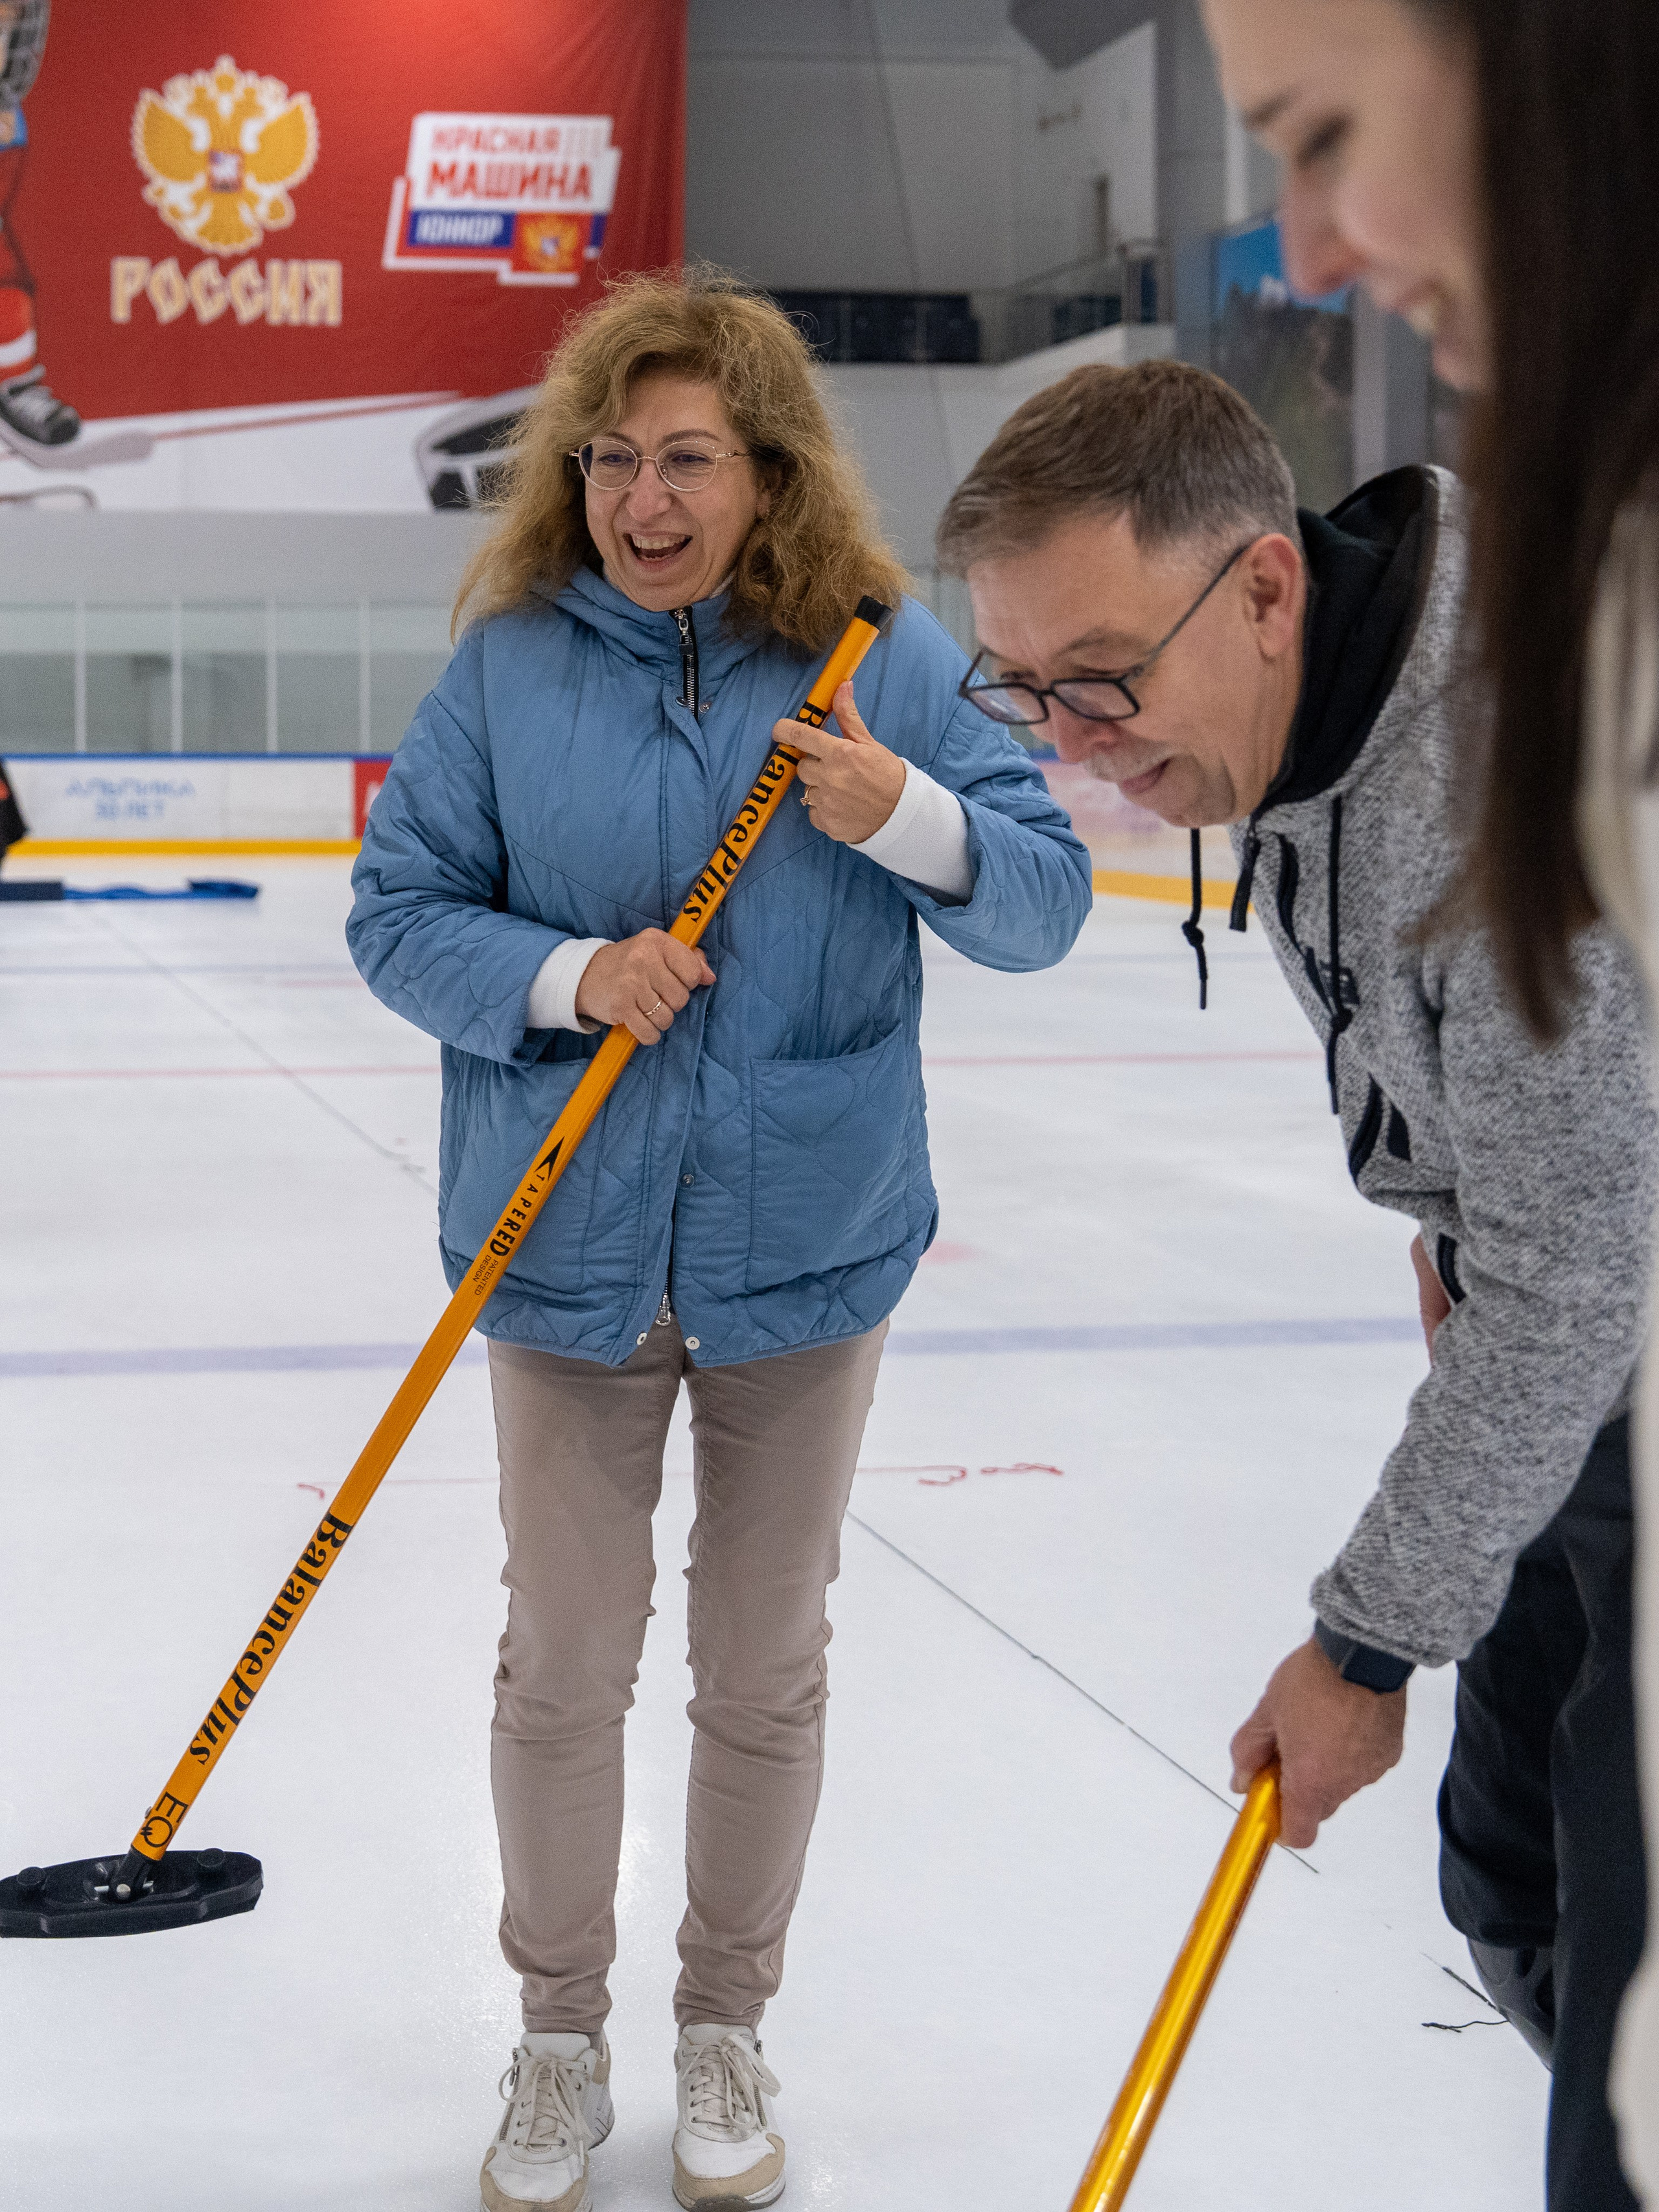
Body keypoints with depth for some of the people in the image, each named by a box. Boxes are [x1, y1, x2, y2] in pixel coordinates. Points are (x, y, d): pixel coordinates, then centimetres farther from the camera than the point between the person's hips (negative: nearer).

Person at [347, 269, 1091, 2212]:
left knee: (765, 1676, 13)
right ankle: (559, 2037, 31)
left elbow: (1045, 902, -5)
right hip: (568, 1251, 0)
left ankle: (726, 2034, 33)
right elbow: (396, 914, -3)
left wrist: (909, 818, -24)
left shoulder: (884, 661, -4)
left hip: (804, 1250, 0)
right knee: (560, 1670, 10)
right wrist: (564, 977, -20)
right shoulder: (507, 666, -4)